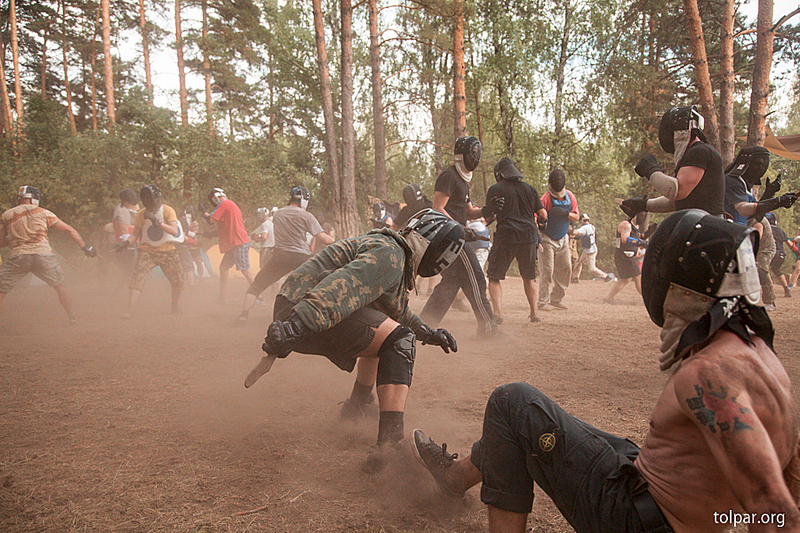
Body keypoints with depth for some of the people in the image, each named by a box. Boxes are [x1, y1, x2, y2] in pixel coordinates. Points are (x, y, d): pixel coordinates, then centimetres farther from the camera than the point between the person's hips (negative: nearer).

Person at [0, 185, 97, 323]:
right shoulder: (43, 213, 14)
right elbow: (69, 230, 12)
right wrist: (84, 246, 18)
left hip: (18, 256, 0)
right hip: (43, 254, 0)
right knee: (60, 286, 17)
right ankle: (72, 316, 24)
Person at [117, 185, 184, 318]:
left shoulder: (168, 211, -8)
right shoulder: (141, 214, 1)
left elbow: (174, 231, -22)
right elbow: (135, 234, 5)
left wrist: (157, 221, -32)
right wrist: (126, 242, -15)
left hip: (168, 252, 0)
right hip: (147, 251, 1)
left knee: (178, 281, 3)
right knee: (138, 278, -18)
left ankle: (174, 305, 29)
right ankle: (129, 309, -16)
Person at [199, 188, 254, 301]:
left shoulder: (223, 204, -7)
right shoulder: (231, 205, 23)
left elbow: (211, 220, -11)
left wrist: (204, 211, 7)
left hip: (239, 242, -10)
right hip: (233, 244, 10)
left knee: (245, 269, -12)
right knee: (223, 267, 12)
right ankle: (221, 297, 17)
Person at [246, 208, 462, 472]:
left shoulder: (396, 254, 22)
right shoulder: (389, 253, -12)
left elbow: (397, 310, 37)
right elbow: (344, 285, -29)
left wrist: (426, 333, 29)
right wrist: (297, 324, -41)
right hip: (299, 310, -11)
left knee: (380, 334, 29)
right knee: (399, 340, -15)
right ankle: (390, 445, -22)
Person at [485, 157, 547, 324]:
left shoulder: (495, 189, 2)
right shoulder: (529, 189, 13)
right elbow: (543, 215, 12)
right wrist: (538, 223, 33)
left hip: (506, 236, -4)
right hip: (529, 236, 4)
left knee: (494, 277, 3)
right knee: (529, 278, 19)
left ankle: (497, 313, -13)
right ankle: (534, 312, 19)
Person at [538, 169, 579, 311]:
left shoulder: (570, 196, 1)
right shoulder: (546, 198, -17)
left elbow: (576, 217, 4)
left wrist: (566, 213, -18)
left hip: (563, 239, 6)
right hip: (548, 239, -6)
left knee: (565, 270, 7)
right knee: (547, 272, -10)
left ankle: (556, 300, 18)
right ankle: (543, 302, -3)